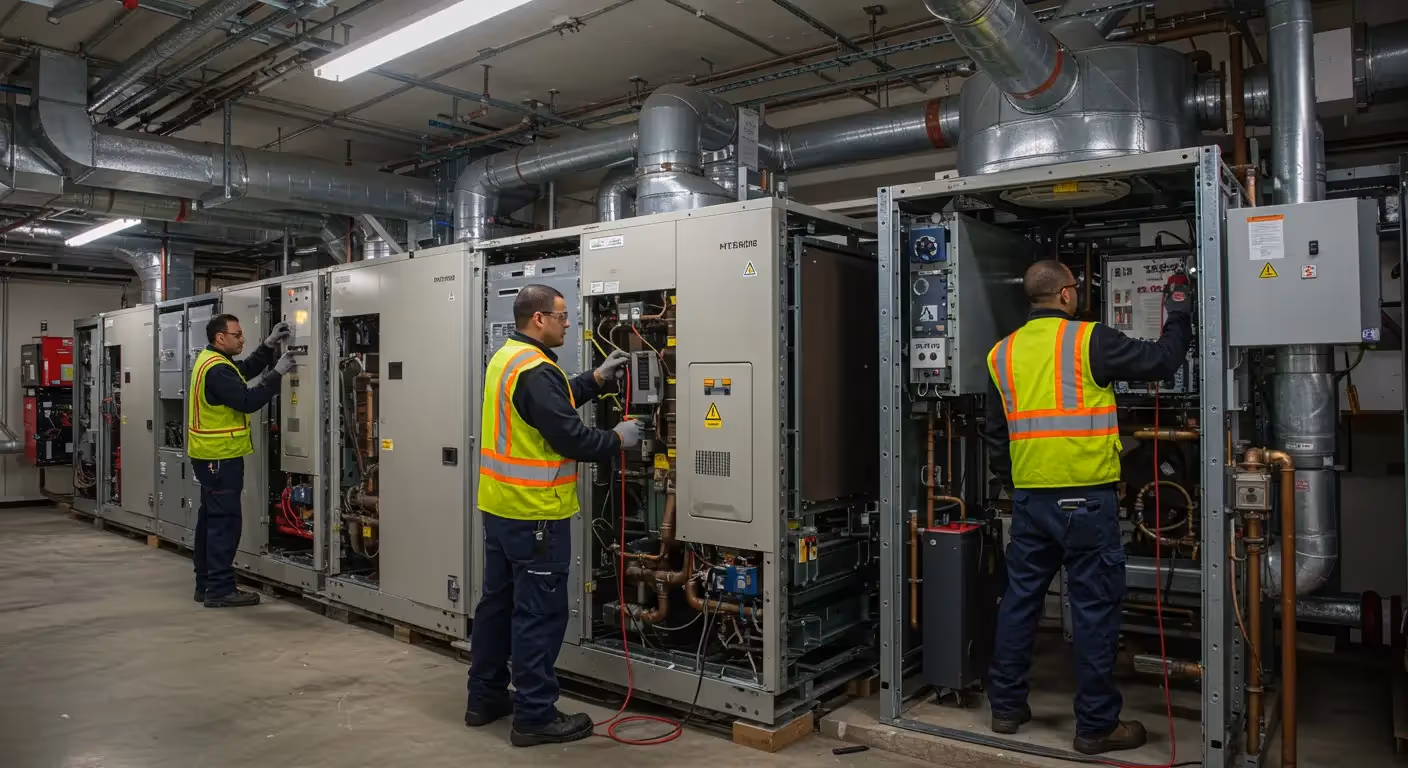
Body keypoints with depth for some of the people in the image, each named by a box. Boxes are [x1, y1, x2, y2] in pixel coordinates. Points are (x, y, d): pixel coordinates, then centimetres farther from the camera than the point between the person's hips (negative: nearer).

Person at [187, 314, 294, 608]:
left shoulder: (210, 360, 12)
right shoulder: (217, 369, -21)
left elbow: (247, 369, 15)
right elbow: (248, 401, -25)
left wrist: (269, 346, 5)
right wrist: (277, 374, -21)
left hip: (211, 455, 11)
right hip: (220, 457, -11)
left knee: (211, 518, 14)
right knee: (225, 521, -8)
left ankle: (206, 583, 22)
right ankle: (220, 589, -5)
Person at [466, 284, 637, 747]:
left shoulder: (505, 358, 11)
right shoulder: (535, 370, -21)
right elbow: (569, 437, -23)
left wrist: (597, 378, 13)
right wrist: (618, 440, -8)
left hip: (499, 506, 11)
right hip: (534, 513, -10)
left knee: (498, 601, 18)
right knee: (539, 613, -1)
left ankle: (485, 699, 29)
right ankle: (535, 716, 8)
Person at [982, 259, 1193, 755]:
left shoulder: (1002, 354, 9)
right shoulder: (1089, 341, -8)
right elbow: (1162, 361, 2)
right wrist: (1179, 314, 18)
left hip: (1029, 497, 5)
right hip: (1085, 496, -5)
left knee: (1020, 599, 14)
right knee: (1094, 608, 4)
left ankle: (1006, 706, 23)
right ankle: (1097, 725, 13)